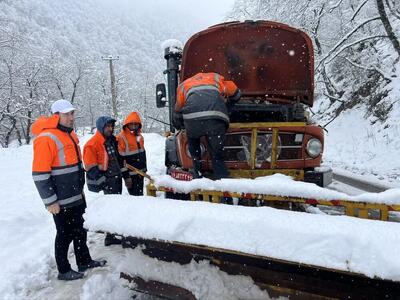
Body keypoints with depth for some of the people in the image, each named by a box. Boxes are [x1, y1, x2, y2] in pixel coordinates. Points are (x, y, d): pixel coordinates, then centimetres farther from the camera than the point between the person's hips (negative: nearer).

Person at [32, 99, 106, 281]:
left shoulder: (70, 134, 10)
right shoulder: (46, 139, -19)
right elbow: (39, 174, -20)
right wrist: (50, 201, -18)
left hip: (76, 196, 8)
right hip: (61, 200, -8)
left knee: (80, 231, 18)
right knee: (65, 234, 7)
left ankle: (84, 261, 34)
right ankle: (63, 271, 25)